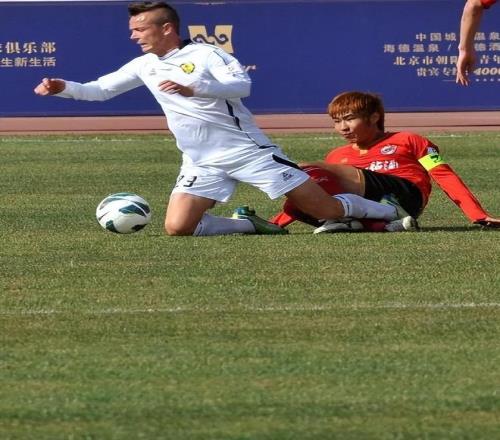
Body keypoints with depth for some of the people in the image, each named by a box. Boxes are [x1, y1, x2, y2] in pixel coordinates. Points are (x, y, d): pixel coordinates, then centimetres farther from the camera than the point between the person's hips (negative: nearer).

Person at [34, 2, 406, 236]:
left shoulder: (205, 54, -8)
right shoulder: (145, 66, 10)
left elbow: (242, 84, -22)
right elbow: (100, 90, 12)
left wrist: (192, 89, -35)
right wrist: (64, 88, -7)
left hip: (248, 150, -5)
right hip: (202, 163, 6)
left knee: (326, 209, -8)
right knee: (177, 228, -17)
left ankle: (389, 211, 20)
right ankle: (250, 226, 5)